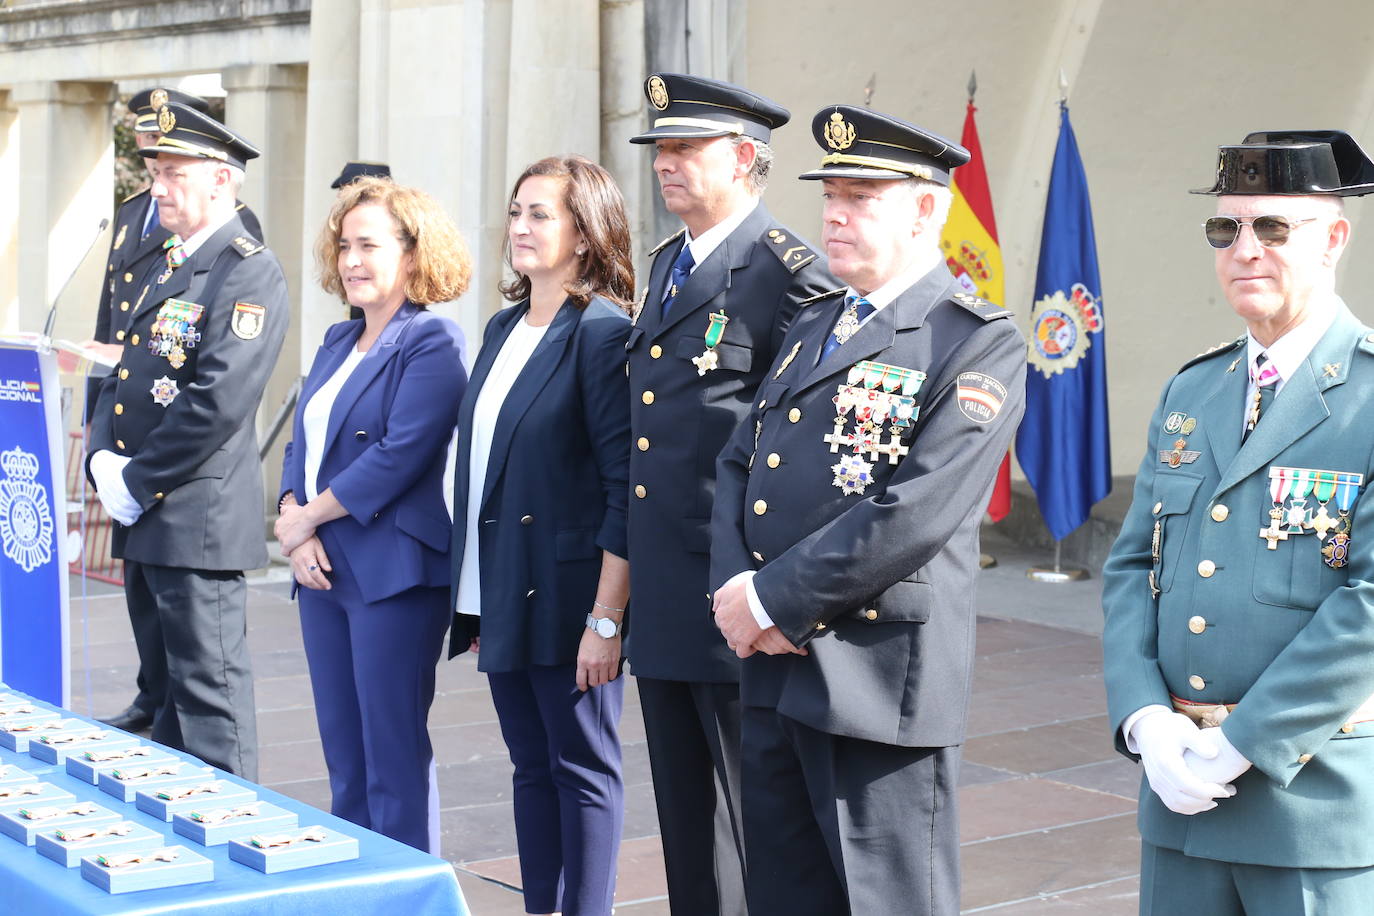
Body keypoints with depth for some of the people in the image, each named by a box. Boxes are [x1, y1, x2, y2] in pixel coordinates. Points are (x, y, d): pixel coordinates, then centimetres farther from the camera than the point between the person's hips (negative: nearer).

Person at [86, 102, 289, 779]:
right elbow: (121, 374, 17)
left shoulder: (249, 274, -12)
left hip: (198, 518, -9)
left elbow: (217, 402, -21)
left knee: (208, 691, -4)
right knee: (162, 689, 16)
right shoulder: (162, 268, 17)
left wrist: (137, 482, -15)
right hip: (143, 520, 9)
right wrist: (103, 460, 0)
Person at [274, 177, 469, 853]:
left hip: (391, 573, -8)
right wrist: (293, 526, -3)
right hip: (321, 569, 8)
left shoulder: (432, 342, -8)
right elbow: (301, 444, 16)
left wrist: (308, 517, -10)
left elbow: (400, 454, -18)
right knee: (343, 756, 12)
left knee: (393, 757, -4)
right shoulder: (338, 342, 18)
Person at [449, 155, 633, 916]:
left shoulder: (604, 332, -11)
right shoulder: (503, 329, 13)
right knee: (531, 766, 14)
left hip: (567, 596, -8)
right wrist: (470, 595, 14)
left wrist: (606, 619, -18)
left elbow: (626, 488, -15)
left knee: (581, 768, 3)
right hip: (503, 595, 8)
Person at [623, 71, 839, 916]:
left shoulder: (791, 273, -12)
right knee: (686, 820, 17)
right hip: (664, 602, 9)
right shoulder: (665, 266, 16)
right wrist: (629, 583, 18)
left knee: (754, 822, 2)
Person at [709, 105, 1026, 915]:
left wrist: (773, 598, -16)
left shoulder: (980, 345, -10)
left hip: (880, 685, -7)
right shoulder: (811, 331, 17)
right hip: (774, 671, 8)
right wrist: (734, 590, -3)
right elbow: (738, 467, 15)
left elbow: (915, 514, -20)